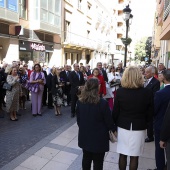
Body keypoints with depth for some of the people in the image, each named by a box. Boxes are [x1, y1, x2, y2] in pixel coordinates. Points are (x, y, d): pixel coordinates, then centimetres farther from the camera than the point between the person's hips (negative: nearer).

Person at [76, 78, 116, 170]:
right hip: (99, 137, -4)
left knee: (86, 158, 21)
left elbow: (78, 118, 5)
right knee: (98, 161, 12)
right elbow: (108, 120, -12)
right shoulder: (103, 103, -22)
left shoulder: (80, 101, -6)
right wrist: (113, 130, 7)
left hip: (84, 135, 5)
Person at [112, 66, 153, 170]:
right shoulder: (147, 93, -13)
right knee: (134, 156, 14)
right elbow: (150, 113, -3)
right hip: (139, 128, 0)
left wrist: (115, 124, 9)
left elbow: (115, 112, -6)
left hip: (123, 126, 1)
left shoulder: (120, 92, -13)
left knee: (122, 155, 16)